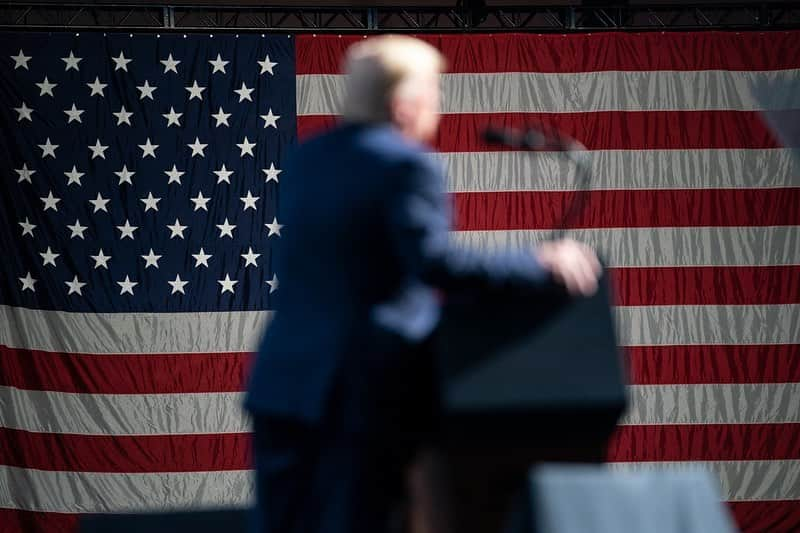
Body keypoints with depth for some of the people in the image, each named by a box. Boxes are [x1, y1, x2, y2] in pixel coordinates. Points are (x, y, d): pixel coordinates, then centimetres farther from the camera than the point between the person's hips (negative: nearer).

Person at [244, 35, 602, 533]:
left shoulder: (307, 158, 14)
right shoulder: (406, 164, -11)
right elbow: (433, 261, -22)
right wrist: (541, 267, -15)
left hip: (283, 379, 7)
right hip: (364, 389, -7)